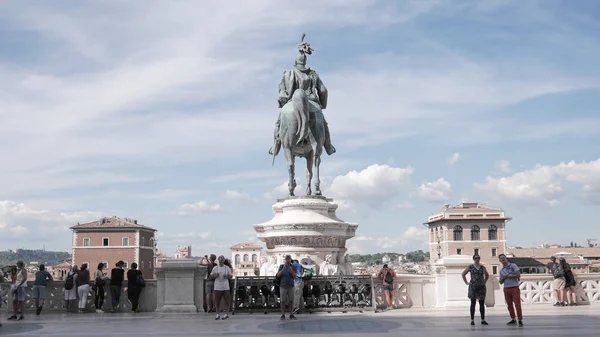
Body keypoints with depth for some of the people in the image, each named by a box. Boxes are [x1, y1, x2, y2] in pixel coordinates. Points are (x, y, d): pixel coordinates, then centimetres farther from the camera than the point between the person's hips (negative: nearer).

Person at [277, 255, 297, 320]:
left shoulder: (293, 267, 1)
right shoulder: (281, 266, -1)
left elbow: (295, 276, -8)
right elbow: (278, 275, -9)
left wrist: (291, 270, -23)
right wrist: (283, 268, -20)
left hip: (291, 286, 1)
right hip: (283, 286, -1)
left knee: (291, 301, 3)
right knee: (283, 301, 1)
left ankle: (291, 315, 10)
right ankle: (283, 315, 7)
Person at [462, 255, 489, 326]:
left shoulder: (483, 267, 10)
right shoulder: (470, 267, 1)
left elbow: (487, 275, 25)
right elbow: (463, 274, 7)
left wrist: (484, 282, 12)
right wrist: (466, 283, 1)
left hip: (481, 287, 3)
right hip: (473, 287, -3)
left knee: (482, 304, 4)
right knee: (473, 303, 0)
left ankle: (483, 320, 10)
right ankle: (472, 320, 3)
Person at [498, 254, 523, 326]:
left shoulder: (513, 265, 0)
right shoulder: (501, 270, 15)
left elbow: (518, 274, -11)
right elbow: (500, 282, 15)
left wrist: (509, 276, -8)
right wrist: (503, 277, -5)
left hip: (515, 288, -5)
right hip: (506, 289, 5)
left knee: (517, 304, -9)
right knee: (509, 305, 7)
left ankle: (520, 320, -7)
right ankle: (513, 319, 16)